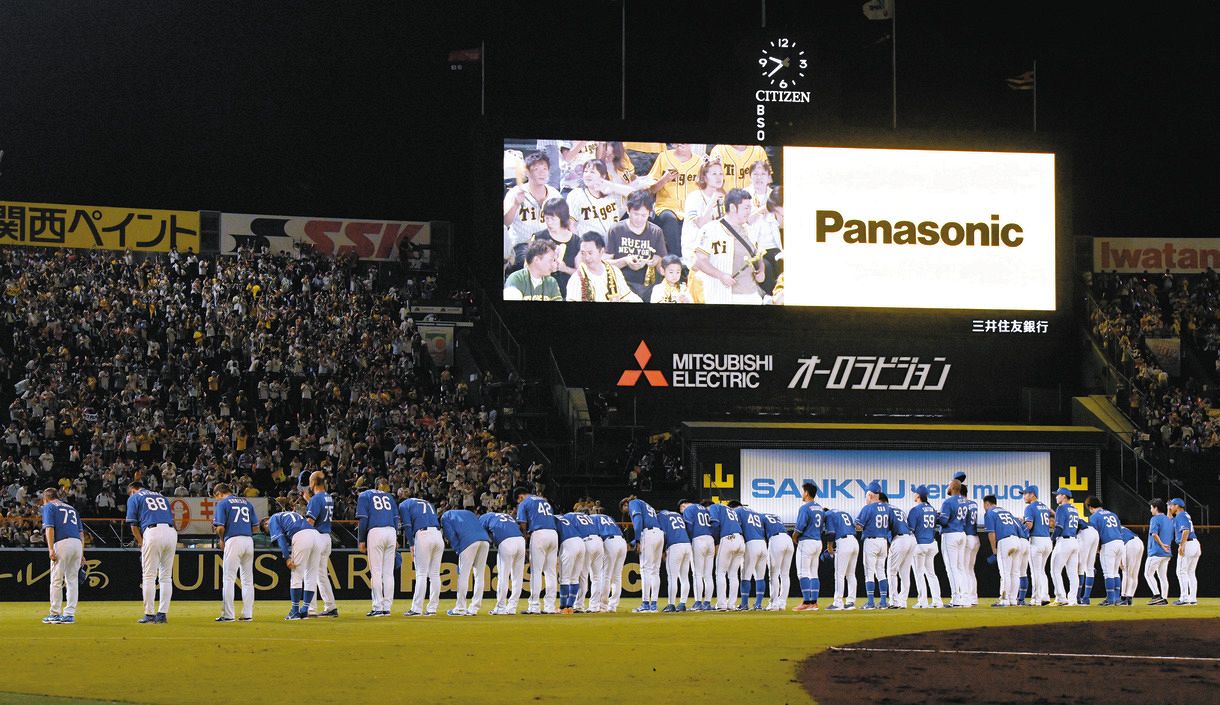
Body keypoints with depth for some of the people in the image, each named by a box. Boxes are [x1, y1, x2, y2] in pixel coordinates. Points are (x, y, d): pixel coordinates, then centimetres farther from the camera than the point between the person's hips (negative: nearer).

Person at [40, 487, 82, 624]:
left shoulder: (49, 507, 9)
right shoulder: (71, 508, 27)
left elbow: (49, 528, -6)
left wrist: (51, 549, -13)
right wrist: (81, 553, 16)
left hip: (62, 543, -6)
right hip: (77, 543, 6)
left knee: (56, 580, 1)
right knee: (72, 579, 9)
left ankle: (55, 614, 2)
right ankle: (70, 614, 8)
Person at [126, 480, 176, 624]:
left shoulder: (134, 498, 14)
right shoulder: (160, 496, 29)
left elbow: (134, 525, 5)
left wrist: (142, 543, 11)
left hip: (153, 531, -5)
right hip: (171, 532, 5)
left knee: (149, 576, 0)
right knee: (166, 577, 9)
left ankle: (149, 615, -1)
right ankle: (162, 614, 9)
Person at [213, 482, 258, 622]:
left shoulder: (223, 503, 1)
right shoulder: (246, 502, 18)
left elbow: (220, 527, -8)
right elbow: (255, 525, 13)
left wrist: (221, 540, 10)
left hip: (233, 541, -5)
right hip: (249, 540, 6)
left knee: (228, 579, -2)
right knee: (248, 580, 10)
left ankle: (228, 615, -5)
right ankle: (247, 614, 9)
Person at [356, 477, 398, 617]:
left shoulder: (364, 496, 10)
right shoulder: (389, 496, 22)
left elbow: (363, 519, 0)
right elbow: (396, 518, 15)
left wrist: (361, 540, 0)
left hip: (375, 532, -4)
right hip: (391, 532, 4)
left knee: (376, 572, -4)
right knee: (389, 572, 6)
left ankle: (378, 608, -8)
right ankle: (387, 607, 5)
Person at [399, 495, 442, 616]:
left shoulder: (404, 505, 15)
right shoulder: (428, 503, 31)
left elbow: (407, 526, 1)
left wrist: (411, 545, 1)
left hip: (423, 535, -5)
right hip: (438, 536, 5)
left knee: (421, 574, -4)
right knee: (435, 574, 8)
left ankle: (416, 609, -5)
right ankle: (432, 608, 9)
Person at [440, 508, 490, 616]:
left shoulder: (445, 517, 22)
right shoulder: (467, 512, 37)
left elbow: (451, 535, 5)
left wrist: (458, 551, 6)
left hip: (469, 541, -5)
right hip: (485, 540, 5)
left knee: (463, 575, 2)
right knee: (479, 576, 10)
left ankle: (460, 609, 4)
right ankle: (473, 609, 12)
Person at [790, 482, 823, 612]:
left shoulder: (805, 508, -14)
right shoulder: (819, 508, 12)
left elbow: (800, 527, -19)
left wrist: (794, 537, -1)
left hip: (806, 542, -8)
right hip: (818, 541, 8)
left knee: (803, 573, -7)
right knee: (813, 574, 11)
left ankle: (807, 603, -12)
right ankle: (814, 603, 9)